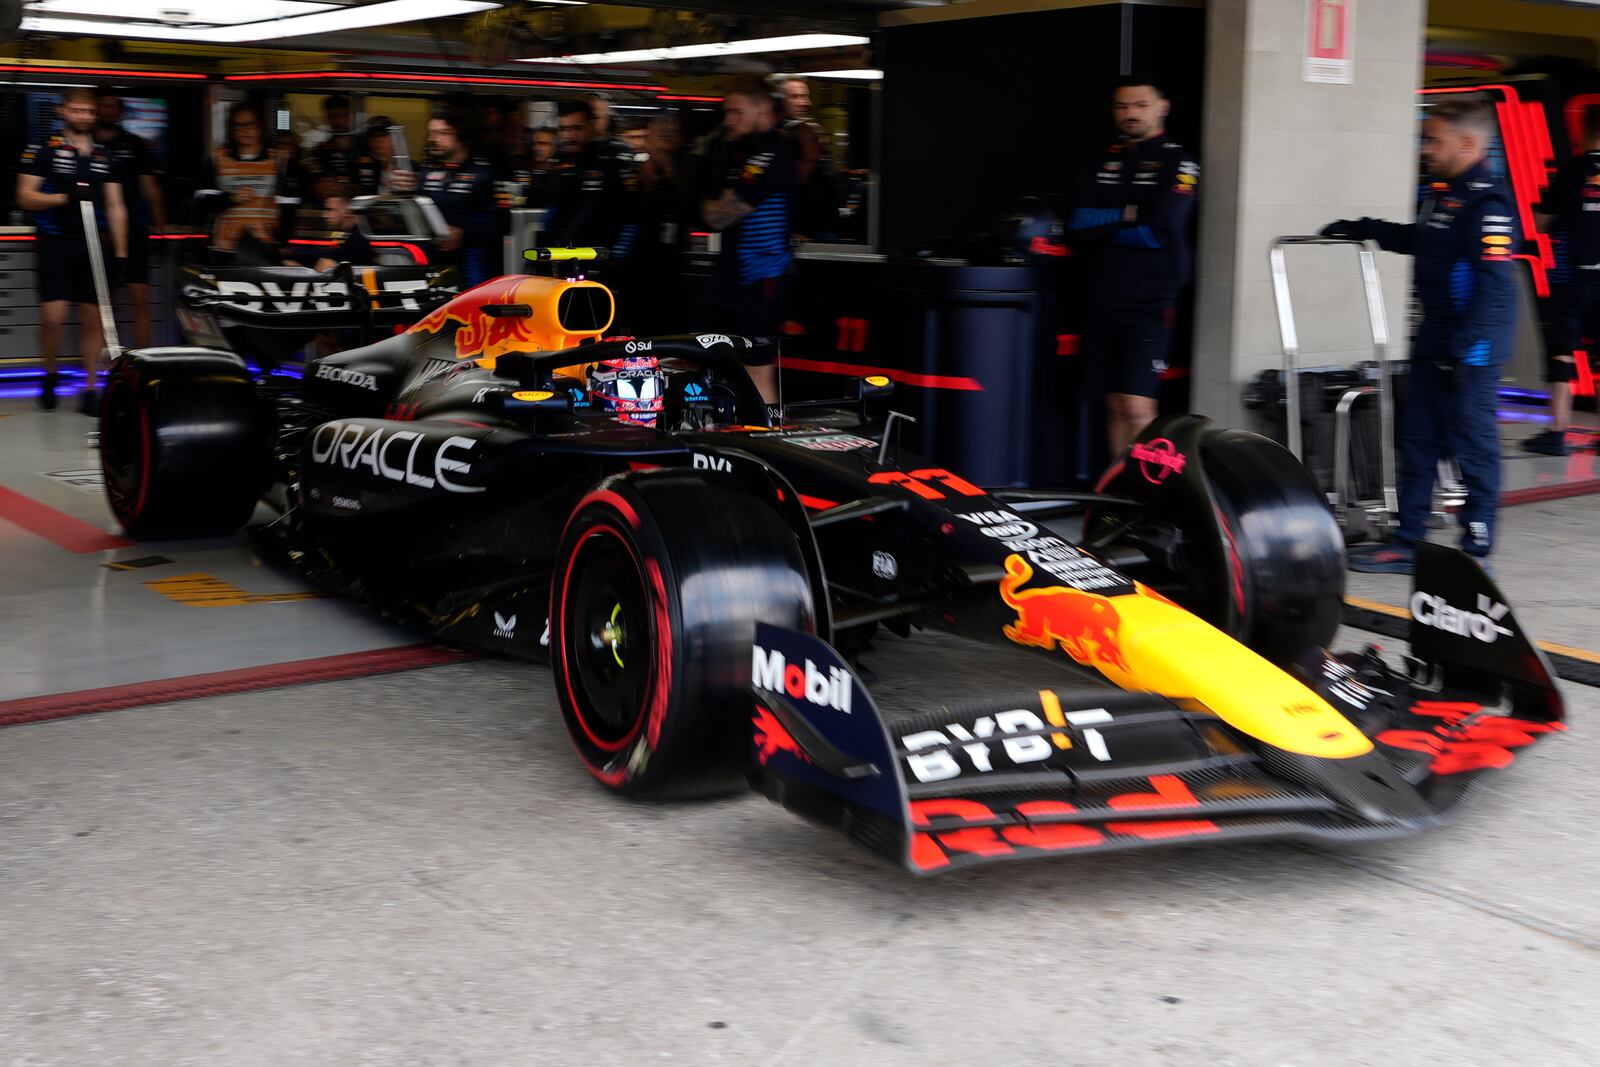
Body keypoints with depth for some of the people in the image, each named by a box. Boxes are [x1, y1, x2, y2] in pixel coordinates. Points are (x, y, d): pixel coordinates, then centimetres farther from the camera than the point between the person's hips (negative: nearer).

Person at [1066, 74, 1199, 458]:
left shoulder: (1177, 164, -2)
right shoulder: (1105, 160, 14)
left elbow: (1157, 232, -14)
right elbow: (1078, 225, 3)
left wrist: (1102, 226, -3)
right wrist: (1126, 217, -9)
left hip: (1149, 304, -5)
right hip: (1103, 301, 5)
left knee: (1138, 408, -13)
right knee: (1116, 405, 10)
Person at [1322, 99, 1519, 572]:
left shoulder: (1487, 202, -17)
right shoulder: (1441, 193, 13)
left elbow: (1494, 284, -23)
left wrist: (1461, 350, -26)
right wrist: (1363, 229, 30)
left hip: (1469, 351, -10)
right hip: (1432, 341, 10)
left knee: (1473, 445, -2)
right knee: (1418, 441, 13)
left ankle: (1476, 552, 6)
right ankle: (1407, 542, 22)